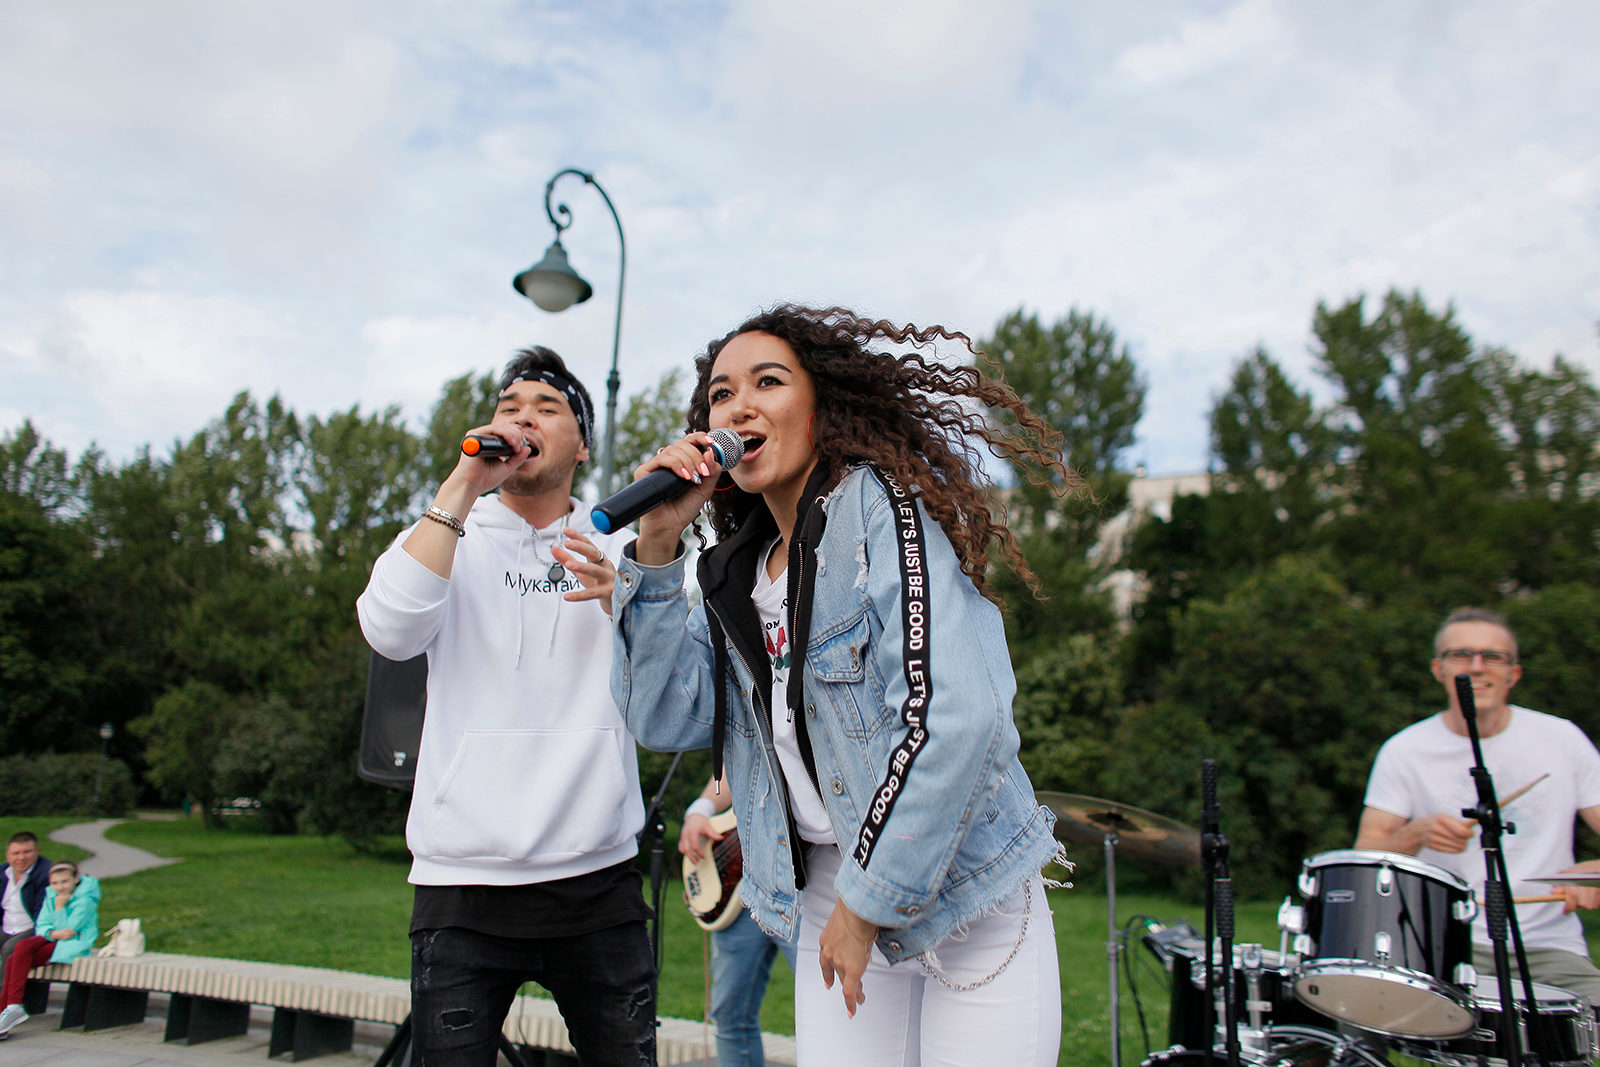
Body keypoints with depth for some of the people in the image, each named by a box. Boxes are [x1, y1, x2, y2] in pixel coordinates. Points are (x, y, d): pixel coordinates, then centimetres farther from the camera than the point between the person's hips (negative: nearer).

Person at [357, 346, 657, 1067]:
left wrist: (619, 599, -22)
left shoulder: (618, 548, 8)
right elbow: (389, 630, -14)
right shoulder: (452, 537, 7)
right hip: (463, 882, 0)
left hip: (599, 878, 1)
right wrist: (464, 484, -13)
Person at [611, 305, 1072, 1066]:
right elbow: (665, 720, -2)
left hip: (963, 896, -5)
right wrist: (656, 545, -9)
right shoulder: (739, 574, 7)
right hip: (826, 903, 5)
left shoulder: (878, 507, -14)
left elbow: (956, 716, -24)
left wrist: (870, 899, -17)